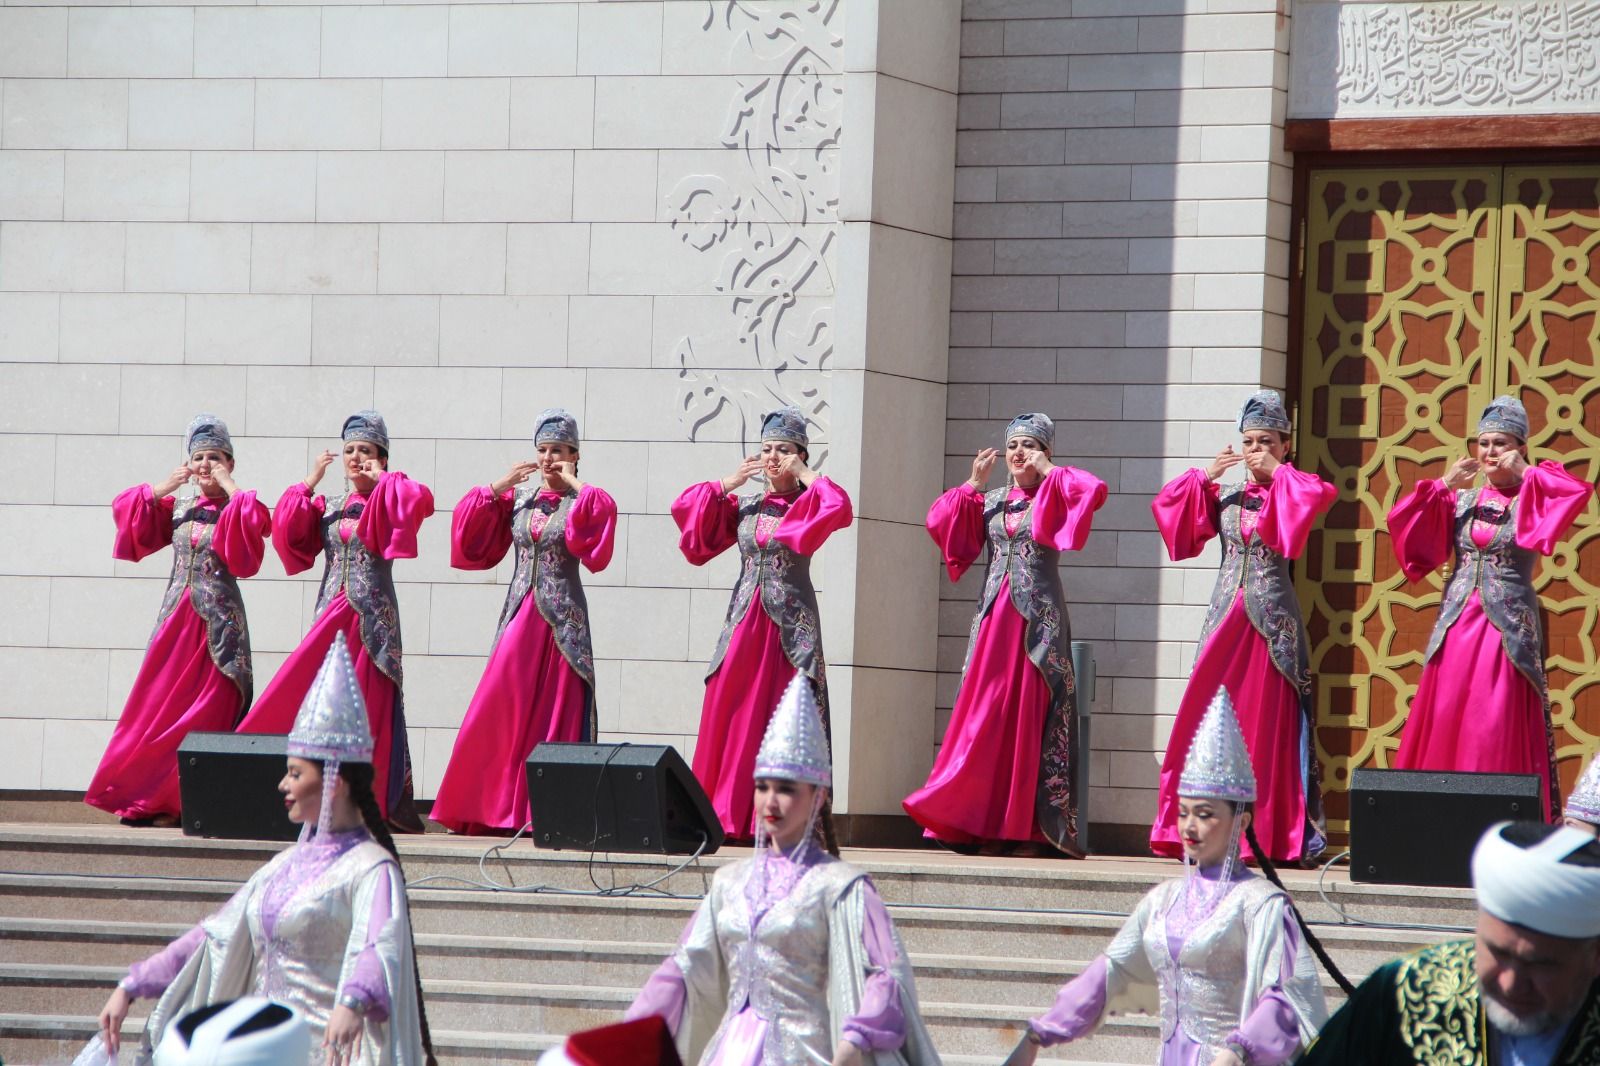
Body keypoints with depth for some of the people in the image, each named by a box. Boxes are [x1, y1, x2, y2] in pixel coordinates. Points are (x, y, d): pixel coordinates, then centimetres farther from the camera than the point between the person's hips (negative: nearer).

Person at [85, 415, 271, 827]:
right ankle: (151, 798, 5)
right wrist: (172, 483, 2)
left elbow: (257, 519, -21)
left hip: (218, 620, -4)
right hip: (176, 615, 4)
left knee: (207, 711, -6)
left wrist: (227, 484, -12)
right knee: (158, 703, 1)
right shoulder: (178, 509, 12)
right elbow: (126, 508, 6)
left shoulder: (235, 511, 0)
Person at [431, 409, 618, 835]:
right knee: (502, 708, -3)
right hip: (521, 614, 3)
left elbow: (602, 514, -20)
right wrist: (500, 486, 0)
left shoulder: (582, 504, 1)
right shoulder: (517, 500, 11)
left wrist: (574, 484, -11)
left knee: (556, 709, -5)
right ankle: (497, 806, 2)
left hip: (562, 618, -3)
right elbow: (470, 524, 7)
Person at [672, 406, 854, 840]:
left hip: (790, 625, -4)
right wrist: (730, 483, 3)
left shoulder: (808, 505, 4)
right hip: (744, 621, 4)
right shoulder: (743, 507, 14)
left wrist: (805, 475, -8)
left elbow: (839, 510, -18)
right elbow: (685, 508, 9)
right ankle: (725, 815, 0)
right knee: (729, 718, -2)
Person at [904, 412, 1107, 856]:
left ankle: (1030, 827, -7)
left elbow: (1095, 491, -14)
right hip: (994, 615, 4)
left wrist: (1047, 472, -7)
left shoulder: (1055, 498, 4)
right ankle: (988, 823, 1)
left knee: (1032, 714, -7)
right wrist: (974, 484, 2)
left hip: (1038, 617, -4)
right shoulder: (989, 502, 15)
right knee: (985, 715, -1)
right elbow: (939, 519, 9)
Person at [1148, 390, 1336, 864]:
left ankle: (1268, 835, -3)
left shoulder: (1291, 496, 3)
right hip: (1226, 616, 4)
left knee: (1266, 724, -5)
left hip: (1271, 621, -4)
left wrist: (1276, 471, -9)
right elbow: (1168, 503, 11)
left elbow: (1320, 495, -18)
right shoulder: (1226, 499, 13)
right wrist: (1207, 475, 1)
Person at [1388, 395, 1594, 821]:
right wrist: (1444, 484, -3)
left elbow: (1578, 494, -17)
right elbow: (1402, 520, 5)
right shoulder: (1460, 500, 12)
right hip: (1457, 626, 4)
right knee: (1443, 728, 0)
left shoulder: (1531, 501, 1)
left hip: (1508, 630, -4)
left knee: (1499, 734, -7)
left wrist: (1524, 473, -9)